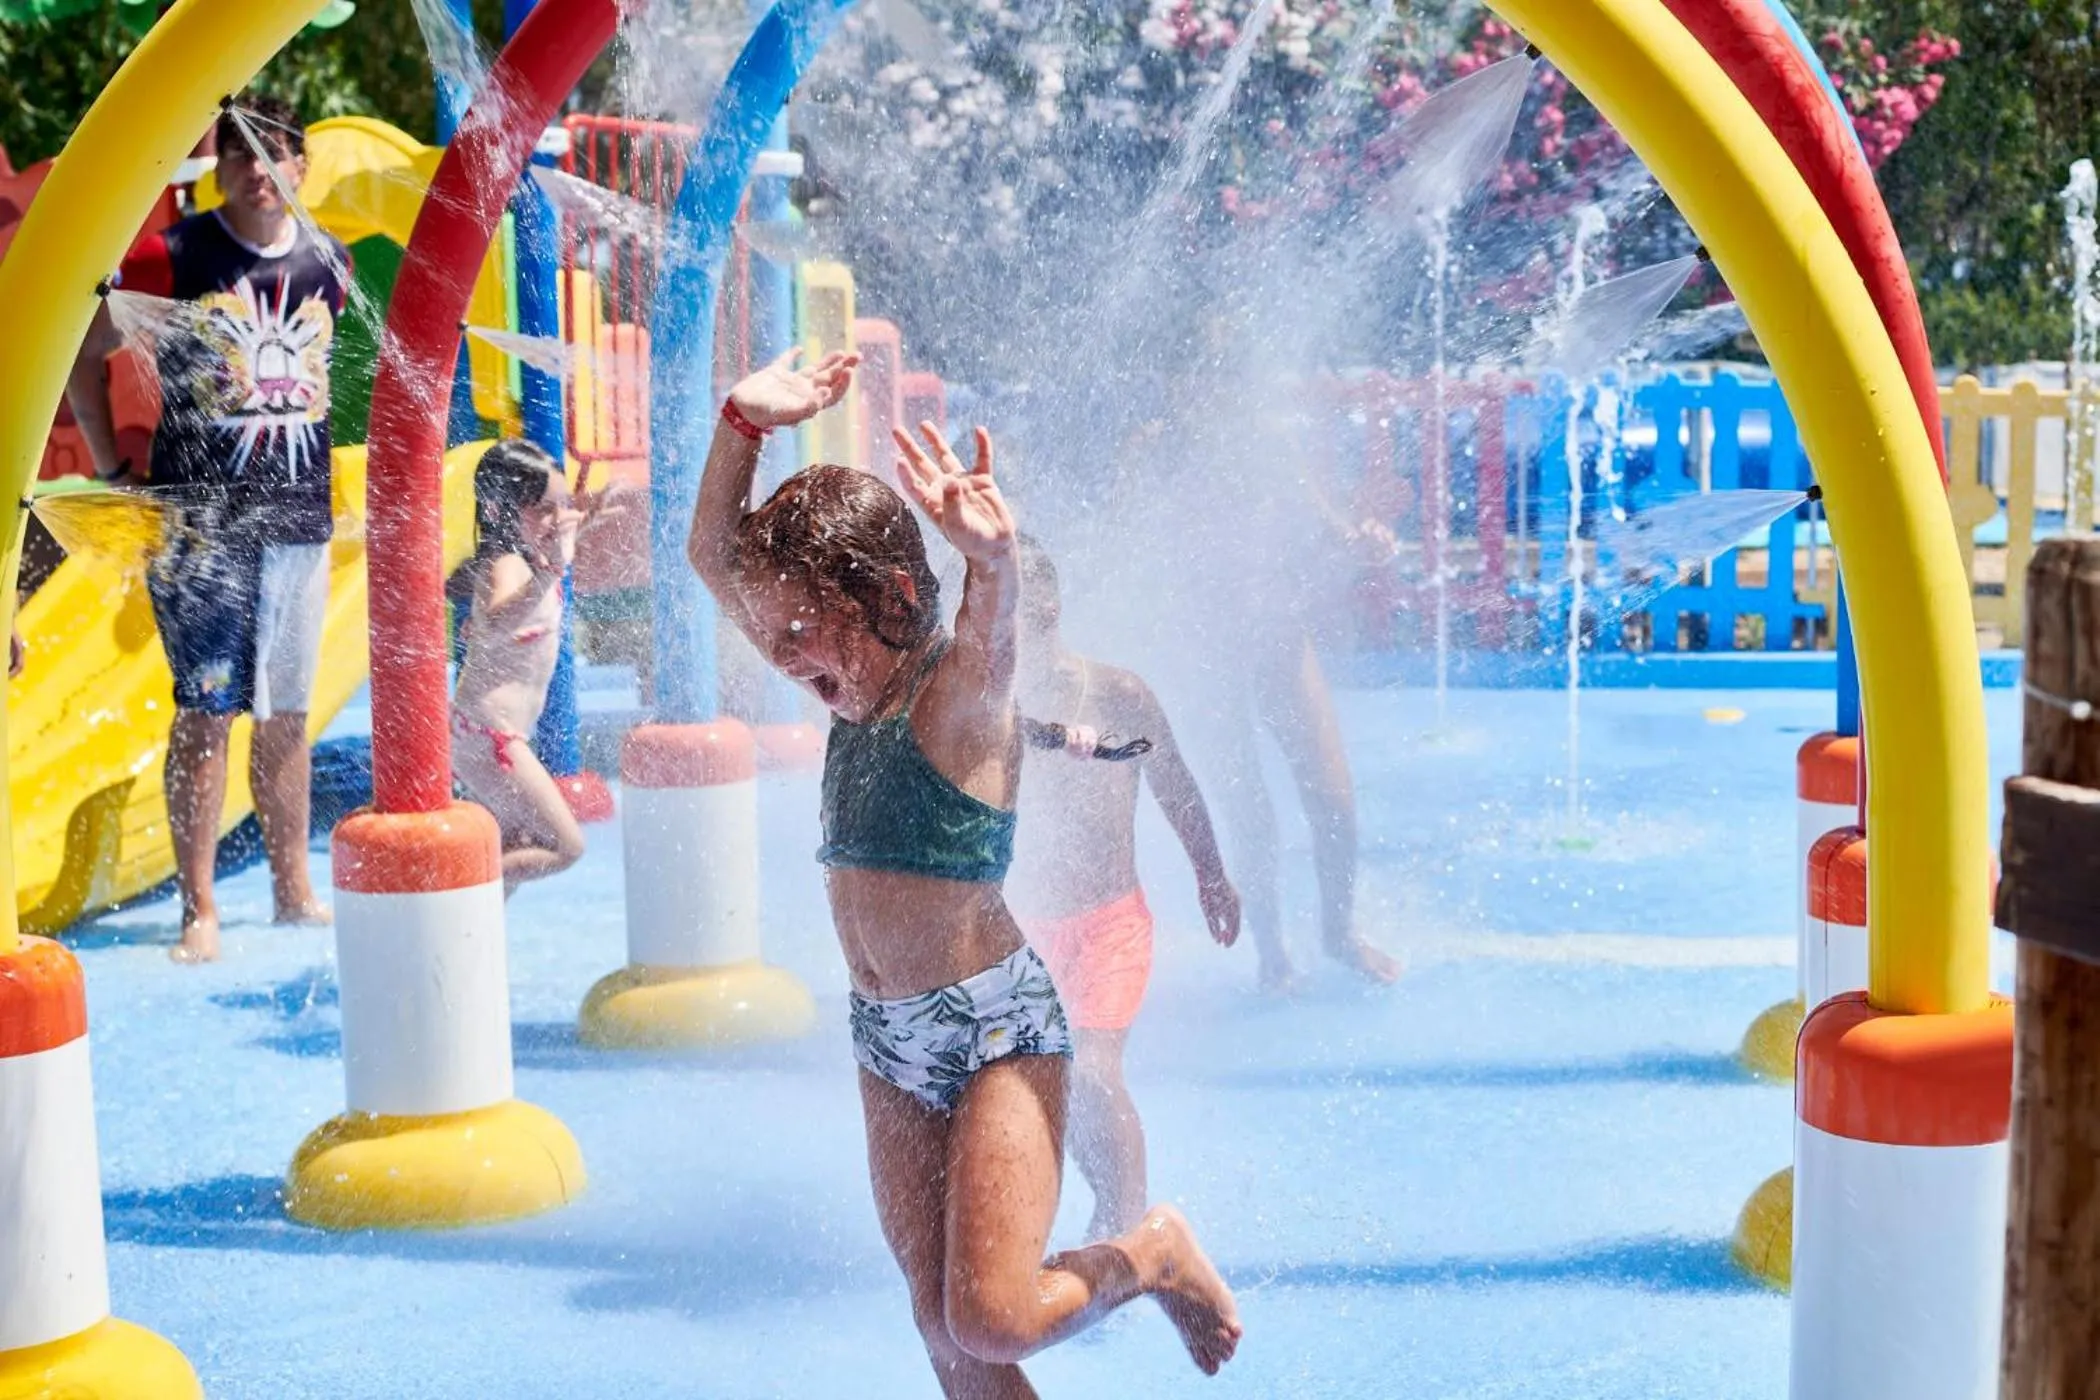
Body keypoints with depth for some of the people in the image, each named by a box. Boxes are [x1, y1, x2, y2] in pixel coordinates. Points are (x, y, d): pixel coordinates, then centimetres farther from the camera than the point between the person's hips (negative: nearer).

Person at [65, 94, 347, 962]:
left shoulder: (329, 266, 8)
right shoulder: (169, 259, -4)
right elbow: (85, 355, 4)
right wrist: (112, 472, -1)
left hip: (299, 516, 4)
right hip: (200, 521, -4)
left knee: (286, 712, 10)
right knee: (206, 711, -5)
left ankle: (294, 890, 20)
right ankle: (199, 908, 1)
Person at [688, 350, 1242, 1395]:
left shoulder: (962, 689, -13)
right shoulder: (851, 693, 6)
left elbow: (994, 612, -37)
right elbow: (713, 557, 8)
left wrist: (991, 555, -60)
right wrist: (745, 423, -7)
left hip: (998, 1031, -7)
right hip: (888, 1042, 8)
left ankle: (1155, 1254, 16)